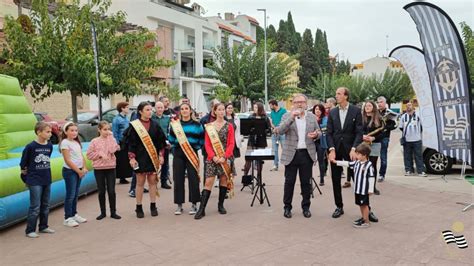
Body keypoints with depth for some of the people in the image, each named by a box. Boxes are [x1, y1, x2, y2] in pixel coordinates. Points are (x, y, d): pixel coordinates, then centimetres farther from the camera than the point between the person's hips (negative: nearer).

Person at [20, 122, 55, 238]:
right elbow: (23, 164, -3)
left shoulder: (50, 145, 0)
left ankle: (43, 226, 27)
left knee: (45, 205, 14)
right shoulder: (30, 146, -13)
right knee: (35, 206, -3)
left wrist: (43, 171, 9)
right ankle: (30, 230, 9)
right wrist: (26, 177, 4)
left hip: (47, 180, 5)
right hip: (35, 181, -5)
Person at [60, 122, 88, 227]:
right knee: (70, 195, -3)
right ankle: (68, 218, 6)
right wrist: (78, 171, -13)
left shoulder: (77, 142, 12)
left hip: (79, 171, 7)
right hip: (70, 171, -7)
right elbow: (67, 160, -15)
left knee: (76, 194, 14)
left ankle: (74, 214, 25)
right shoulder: (65, 142, -11)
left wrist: (84, 168, -2)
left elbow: (82, 157, 13)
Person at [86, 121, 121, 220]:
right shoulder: (94, 141, 0)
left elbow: (113, 150, -12)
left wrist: (111, 137, -14)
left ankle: (113, 212, 13)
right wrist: (100, 154, -14)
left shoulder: (112, 139, 3)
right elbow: (89, 155, -2)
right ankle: (103, 212, 21)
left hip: (111, 168, 0)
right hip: (98, 169, 0)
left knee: (111, 191, 2)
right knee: (101, 191, 8)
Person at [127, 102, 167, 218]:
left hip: (153, 157, 3)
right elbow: (131, 143, -4)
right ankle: (139, 208, 15)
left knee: (152, 181, 6)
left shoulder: (155, 124, 5)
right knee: (140, 182, 3)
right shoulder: (134, 125, -3)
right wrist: (132, 157, -10)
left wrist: (161, 155, 3)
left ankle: (153, 206, 16)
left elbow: (161, 141, 8)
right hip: (140, 157, -2)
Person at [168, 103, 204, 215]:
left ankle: (194, 204, 11)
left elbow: (202, 139, 5)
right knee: (178, 179, 3)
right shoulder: (175, 124, 9)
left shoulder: (196, 124, 4)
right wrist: (174, 148, 1)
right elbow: (171, 139, 13)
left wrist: (197, 147, -3)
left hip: (192, 153, -2)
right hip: (178, 153, 2)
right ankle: (179, 205, 14)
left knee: (193, 179, -1)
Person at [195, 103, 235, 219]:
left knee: (224, 180, 6)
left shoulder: (229, 126, 3)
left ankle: (221, 205, 22)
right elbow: (207, 144, 1)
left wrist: (224, 157, -14)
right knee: (208, 182, -5)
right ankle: (201, 209, -3)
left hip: (225, 157, 0)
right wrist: (213, 156, -14)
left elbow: (231, 144, -2)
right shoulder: (209, 126, 5)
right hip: (212, 158, 0)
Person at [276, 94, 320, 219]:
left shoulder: (312, 117, 9)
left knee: (306, 182, 8)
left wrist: (316, 135, -10)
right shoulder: (287, 116, 1)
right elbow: (279, 130, -13)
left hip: (307, 153, 2)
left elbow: (319, 132, 14)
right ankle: (287, 207, 16)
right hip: (291, 154, -2)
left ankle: (306, 207, 21)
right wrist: (292, 117, -22)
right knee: (289, 182, 4)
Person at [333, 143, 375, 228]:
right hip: (357, 188, 8)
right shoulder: (357, 162, 5)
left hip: (364, 189, -7)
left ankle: (367, 221, 12)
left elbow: (371, 178, -17)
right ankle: (363, 218, 32)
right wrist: (336, 162, 13)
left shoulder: (369, 165, -18)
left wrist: (371, 189, -15)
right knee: (360, 204, 17)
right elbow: (348, 163, 14)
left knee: (364, 205, 2)